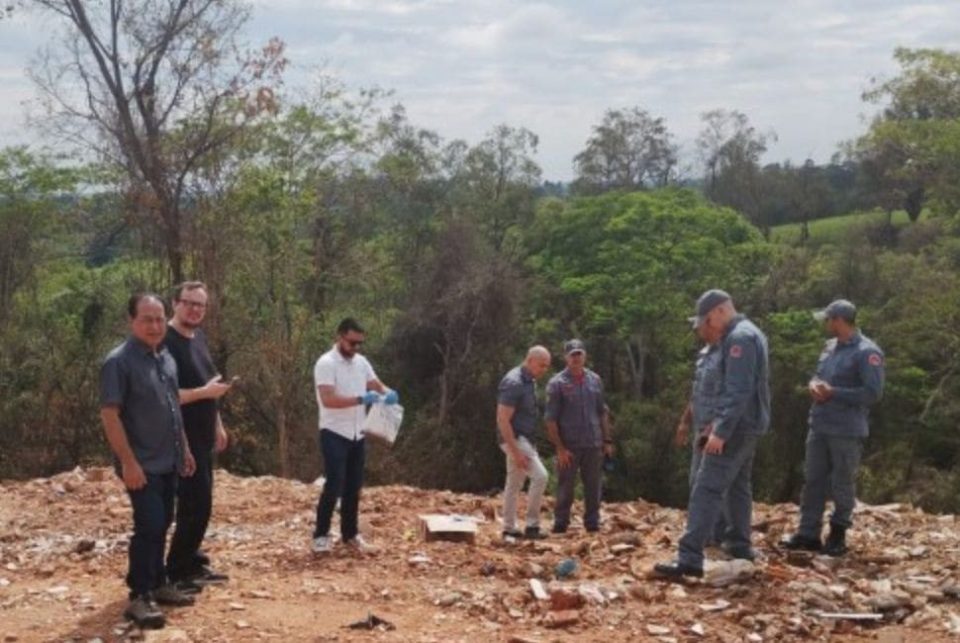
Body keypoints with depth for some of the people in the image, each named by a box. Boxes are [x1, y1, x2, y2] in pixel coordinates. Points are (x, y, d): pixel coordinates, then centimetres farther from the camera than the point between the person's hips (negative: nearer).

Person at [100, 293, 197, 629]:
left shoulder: (166, 358, 10)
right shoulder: (118, 361, -15)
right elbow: (109, 414, -18)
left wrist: (184, 448, 19)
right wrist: (128, 462, -22)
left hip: (168, 461, 8)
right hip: (142, 464, -8)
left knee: (161, 525, 15)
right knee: (149, 526, -9)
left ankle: (158, 583, 27)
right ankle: (139, 597, -1)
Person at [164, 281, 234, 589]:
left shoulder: (198, 337, 12)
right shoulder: (166, 342, -16)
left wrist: (217, 425, 20)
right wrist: (205, 392, -24)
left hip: (201, 436, 9)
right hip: (182, 438, -9)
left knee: (198, 502, 14)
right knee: (197, 503, -7)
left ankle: (192, 563, 24)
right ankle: (176, 572, 3)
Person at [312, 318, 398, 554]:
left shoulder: (361, 362, 9)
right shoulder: (326, 363, -15)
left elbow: (376, 384, 10)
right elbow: (328, 400, -24)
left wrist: (388, 393, -14)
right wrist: (361, 399, -30)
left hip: (357, 434, 7)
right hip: (334, 434, -7)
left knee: (354, 486, 12)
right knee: (334, 485, -9)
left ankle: (350, 533, 22)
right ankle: (321, 535, 2)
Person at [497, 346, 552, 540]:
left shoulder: (529, 381, 10)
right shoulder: (513, 382, -20)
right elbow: (503, 419, -23)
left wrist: (528, 445, 18)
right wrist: (516, 451, -25)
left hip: (523, 438, 10)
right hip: (514, 439, -10)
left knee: (514, 484, 13)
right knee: (540, 476, -15)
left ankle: (509, 529, 20)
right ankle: (532, 526, -8)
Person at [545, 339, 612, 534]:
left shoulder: (595, 380, 9)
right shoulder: (557, 383, -5)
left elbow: (602, 412, 15)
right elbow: (551, 418, -6)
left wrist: (607, 440, 10)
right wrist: (559, 448, -12)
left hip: (593, 445, 4)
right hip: (569, 446, -4)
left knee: (594, 488, 8)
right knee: (565, 488, 4)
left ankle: (593, 524, 18)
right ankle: (560, 525, 14)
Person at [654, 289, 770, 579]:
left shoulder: (739, 338, -16)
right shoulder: (746, 334, 17)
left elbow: (739, 391, -25)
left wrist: (722, 431, -28)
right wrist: (716, 420, 20)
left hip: (738, 426, -11)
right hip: (747, 424, 11)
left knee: (708, 488, -15)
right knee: (738, 486, 19)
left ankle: (689, 558, -20)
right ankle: (739, 545, 27)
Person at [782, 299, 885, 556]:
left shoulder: (867, 352, -14)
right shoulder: (830, 346, 12)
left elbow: (873, 393, -19)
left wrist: (832, 393, -17)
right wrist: (814, 385, -2)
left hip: (847, 431, -8)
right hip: (819, 426, 8)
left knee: (842, 484, 4)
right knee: (813, 480, 10)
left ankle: (838, 536, 16)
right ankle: (808, 533, 17)